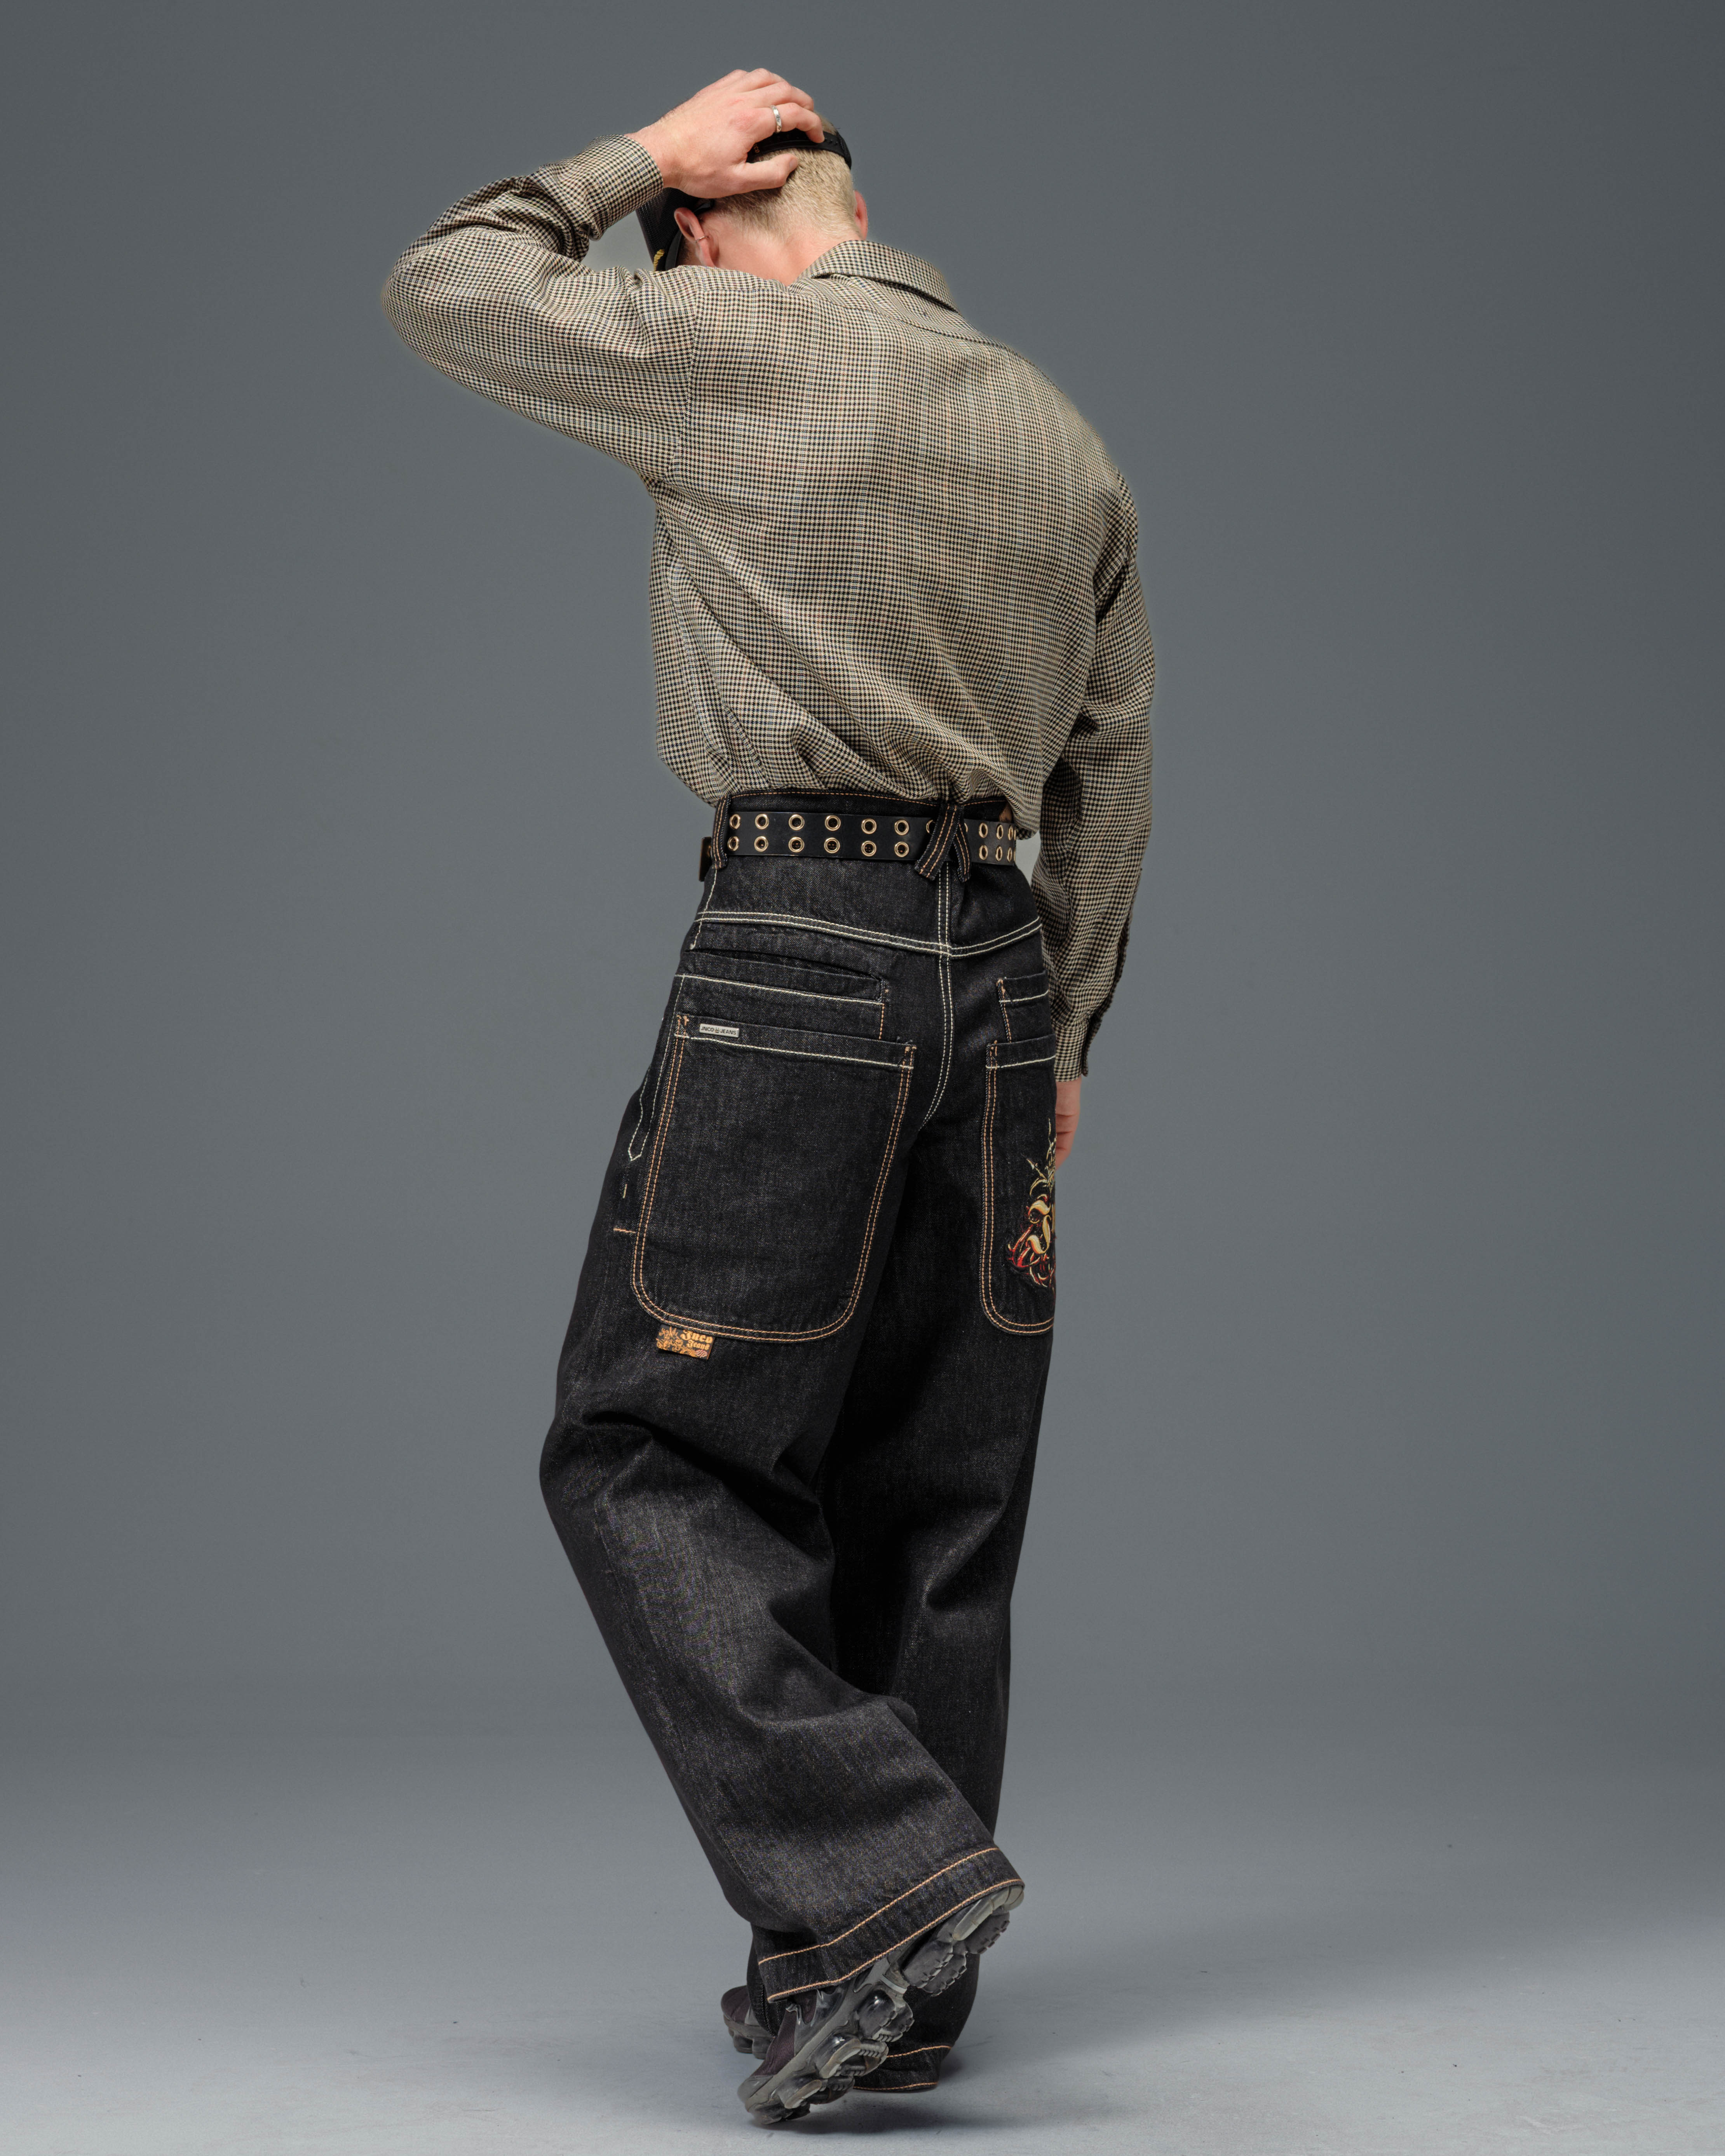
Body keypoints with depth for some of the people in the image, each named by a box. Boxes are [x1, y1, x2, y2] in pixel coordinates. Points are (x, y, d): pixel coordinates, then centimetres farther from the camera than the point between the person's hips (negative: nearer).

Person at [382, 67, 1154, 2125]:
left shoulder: (738, 348, -3)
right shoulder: (1065, 436, 16)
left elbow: (442, 288, 8)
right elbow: (1110, 774, 16)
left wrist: (638, 155, 16)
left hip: (797, 945, -7)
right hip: (999, 962, 7)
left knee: (650, 1453, 0)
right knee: (931, 1489, 9)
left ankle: (872, 1876, -13)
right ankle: (888, 1988, 15)